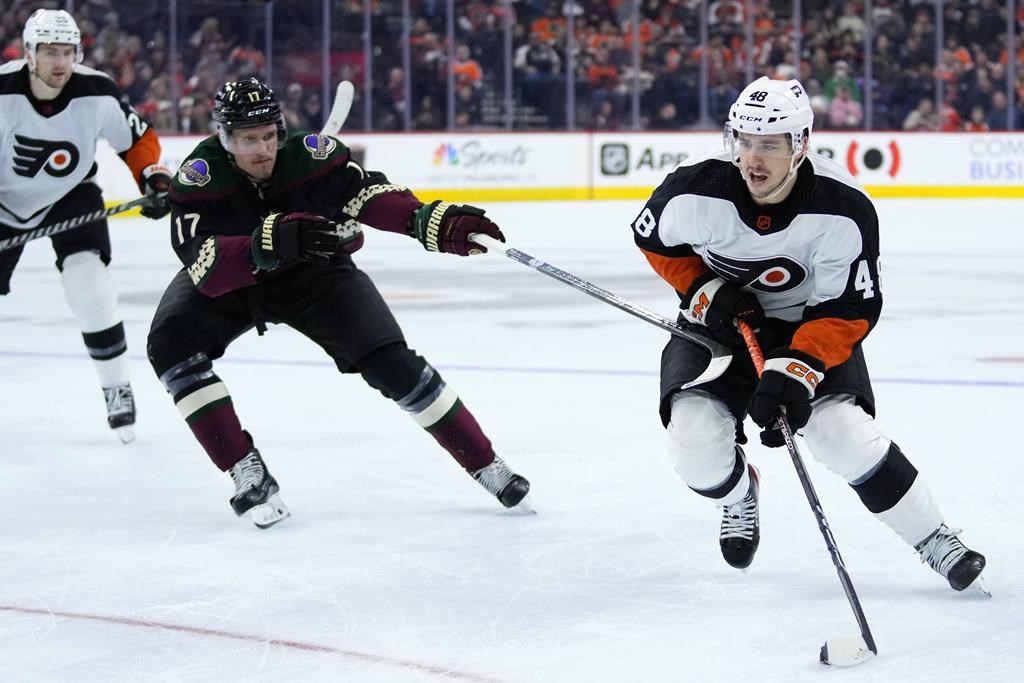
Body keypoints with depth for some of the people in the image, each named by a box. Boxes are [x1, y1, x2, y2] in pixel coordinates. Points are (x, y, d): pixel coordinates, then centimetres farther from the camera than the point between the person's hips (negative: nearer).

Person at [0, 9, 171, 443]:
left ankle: (117, 388, -3)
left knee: (90, 287, -19)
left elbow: (137, 139, -5)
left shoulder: (97, 94, -22)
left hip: (70, 197, 0)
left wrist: (154, 178, -17)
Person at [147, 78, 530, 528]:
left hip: (313, 273, 0)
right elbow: (205, 268, -42)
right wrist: (272, 242, -58)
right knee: (170, 343, -26)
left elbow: (368, 194, -40)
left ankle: (485, 465, 2)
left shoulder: (309, 155, -29)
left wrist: (431, 222, -60)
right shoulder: (199, 176, -31)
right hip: (228, 281, 0)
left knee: (389, 361, -14)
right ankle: (248, 473, -18)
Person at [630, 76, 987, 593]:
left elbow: (850, 311, -22)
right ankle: (738, 497, 19)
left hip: (809, 326, -1)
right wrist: (703, 288, -15)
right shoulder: (695, 191, -24)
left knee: (844, 434, -23)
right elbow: (654, 239, -2)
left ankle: (932, 538, -3)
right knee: (695, 439, -19)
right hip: (719, 320, 2)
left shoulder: (844, 210, -27)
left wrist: (797, 368, -35)